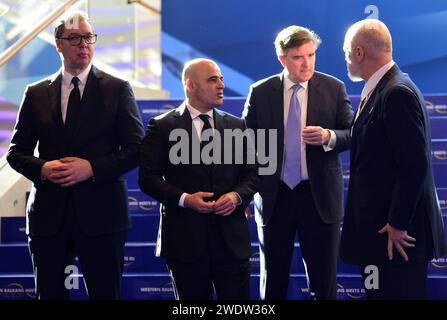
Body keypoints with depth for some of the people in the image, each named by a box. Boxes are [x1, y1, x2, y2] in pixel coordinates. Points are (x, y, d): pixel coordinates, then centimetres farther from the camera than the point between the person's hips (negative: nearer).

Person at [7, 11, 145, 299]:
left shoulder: (118, 89, 3)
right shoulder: (36, 94, 10)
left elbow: (136, 148, -1)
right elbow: (17, 151, 11)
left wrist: (92, 168, -14)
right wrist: (42, 168, -10)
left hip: (101, 214, -2)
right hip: (49, 214, 2)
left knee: (106, 294, 3)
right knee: (50, 295, 8)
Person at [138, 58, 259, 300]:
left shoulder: (236, 126, 12)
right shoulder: (162, 127, 1)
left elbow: (252, 173, 13)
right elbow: (148, 178, -3)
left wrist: (237, 195, -8)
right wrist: (184, 198, -16)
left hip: (232, 237, 3)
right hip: (186, 238, -3)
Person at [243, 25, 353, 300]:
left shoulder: (334, 88, -1)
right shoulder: (260, 92, 1)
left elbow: (352, 134, 0)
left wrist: (328, 137, -21)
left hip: (319, 195, -1)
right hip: (274, 195, 1)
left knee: (324, 280, 5)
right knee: (273, 280, 11)